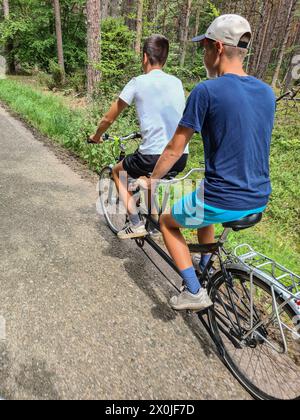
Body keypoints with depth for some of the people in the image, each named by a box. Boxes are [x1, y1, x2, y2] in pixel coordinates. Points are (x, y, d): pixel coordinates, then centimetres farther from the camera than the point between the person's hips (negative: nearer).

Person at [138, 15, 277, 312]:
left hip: (223, 201, -7)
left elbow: (175, 149, -9)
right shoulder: (267, 92, 8)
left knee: (167, 221, 19)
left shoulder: (207, 91, -13)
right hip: (259, 201, 8)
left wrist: (152, 181, 7)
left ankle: (194, 292, 16)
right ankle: (205, 270, 48)